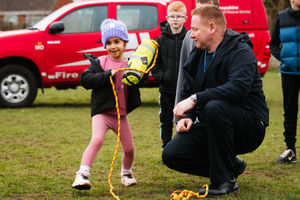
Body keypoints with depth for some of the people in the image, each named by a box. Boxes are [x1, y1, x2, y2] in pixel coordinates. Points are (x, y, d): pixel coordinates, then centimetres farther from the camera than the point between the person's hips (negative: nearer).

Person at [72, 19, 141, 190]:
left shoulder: (129, 65, 7)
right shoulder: (99, 62, -2)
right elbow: (85, 79, -13)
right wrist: (108, 74, -20)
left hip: (121, 114, 4)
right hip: (102, 112, -4)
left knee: (129, 149, 10)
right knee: (97, 140, -26)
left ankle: (126, 173, 38)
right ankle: (82, 175, -27)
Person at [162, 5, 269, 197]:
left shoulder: (241, 52, -14)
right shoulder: (198, 54, 10)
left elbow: (238, 87, -32)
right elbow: (188, 91, 16)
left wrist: (195, 99, -32)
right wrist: (186, 117, -5)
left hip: (249, 128, -7)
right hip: (211, 128, 7)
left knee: (215, 106, -37)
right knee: (171, 154, -11)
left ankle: (224, 180, -23)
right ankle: (232, 166, 8)